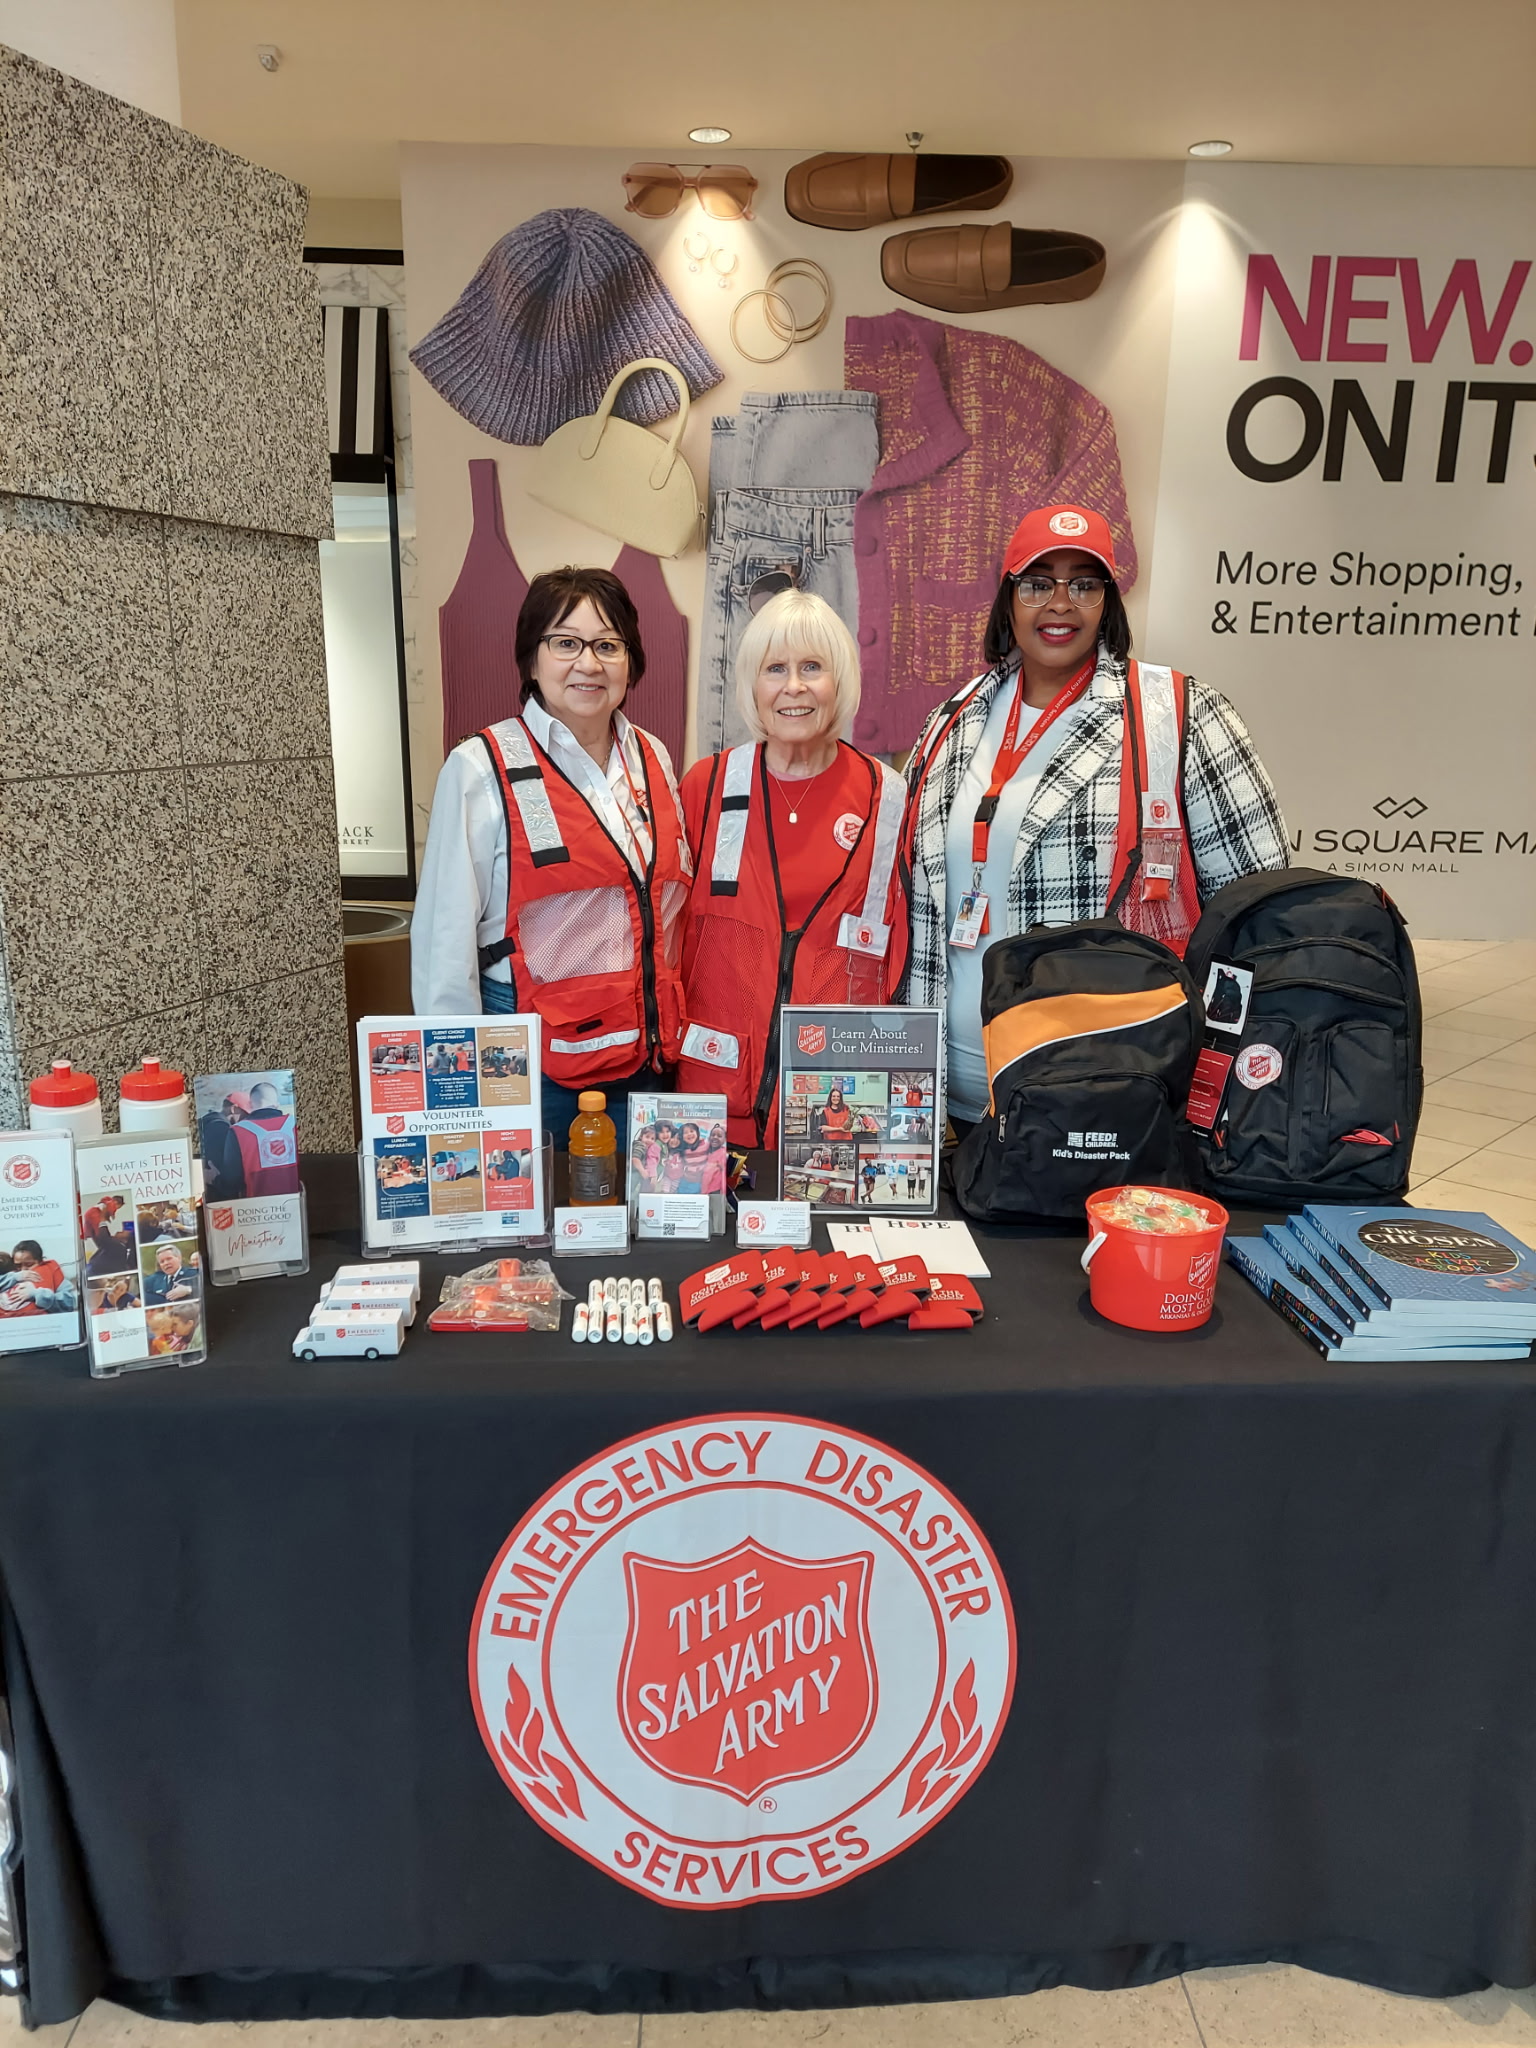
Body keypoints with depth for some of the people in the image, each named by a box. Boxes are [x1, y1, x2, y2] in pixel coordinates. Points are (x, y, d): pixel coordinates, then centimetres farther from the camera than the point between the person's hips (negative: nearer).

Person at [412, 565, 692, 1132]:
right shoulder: (480, 768, -7)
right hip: (532, 1062, -5)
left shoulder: (652, 758, 8)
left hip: (650, 1057, 5)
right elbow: (446, 940, -8)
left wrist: (673, 1033, 13)